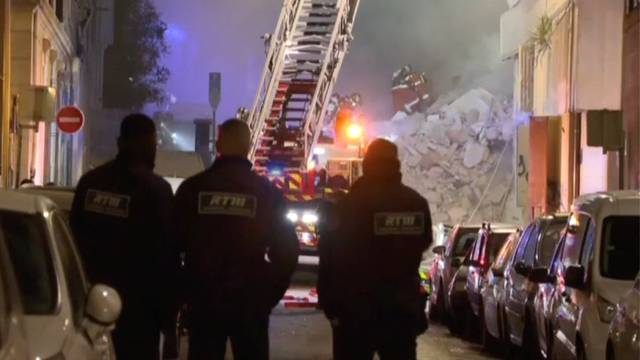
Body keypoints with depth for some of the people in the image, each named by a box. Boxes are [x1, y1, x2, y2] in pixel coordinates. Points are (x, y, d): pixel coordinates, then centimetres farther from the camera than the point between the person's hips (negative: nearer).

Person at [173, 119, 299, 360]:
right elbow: (286, 249, -2)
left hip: (203, 299, 1)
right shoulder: (267, 192, -2)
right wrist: (270, 294, 8)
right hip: (250, 302, -1)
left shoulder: (192, 187, -1)